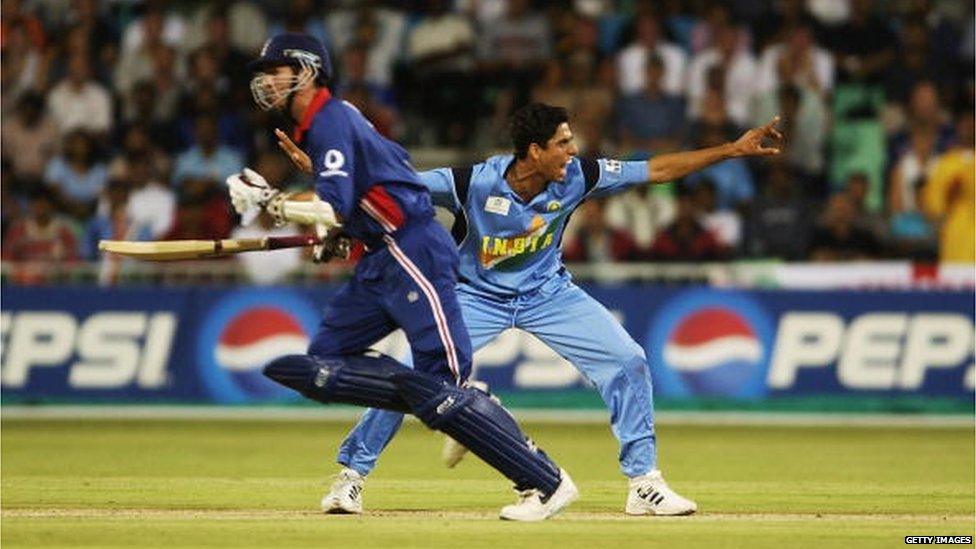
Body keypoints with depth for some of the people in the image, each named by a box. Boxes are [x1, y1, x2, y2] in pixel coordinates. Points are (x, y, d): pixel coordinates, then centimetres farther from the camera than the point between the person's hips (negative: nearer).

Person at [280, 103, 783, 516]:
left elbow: (656, 170, -12)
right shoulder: (473, 183, -27)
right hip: (477, 295, -3)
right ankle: (352, 472, 5)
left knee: (627, 362, -10)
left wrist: (732, 150, -15)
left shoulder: (576, 177, -18)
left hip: (548, 292, 3)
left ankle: (644, 483, 0)